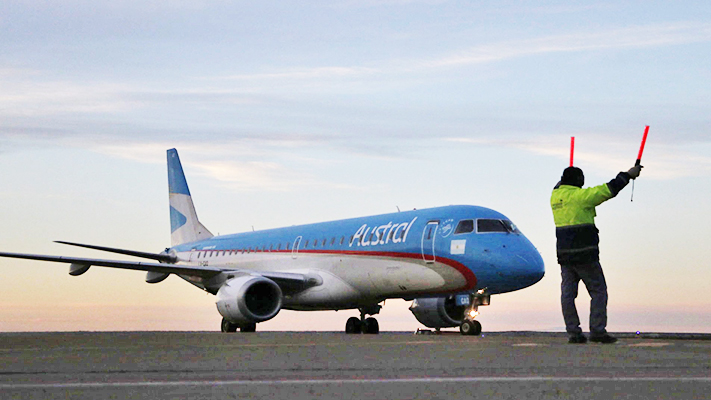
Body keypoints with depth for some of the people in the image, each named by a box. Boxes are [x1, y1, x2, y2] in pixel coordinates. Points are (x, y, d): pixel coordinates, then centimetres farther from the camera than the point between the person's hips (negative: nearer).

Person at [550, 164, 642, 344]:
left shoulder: (555, 195, 9)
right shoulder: (580, 196, -12)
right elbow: (607, 190, -11)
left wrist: (565, 177, 54)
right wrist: (628, 175, -1)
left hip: (564, 254, 7)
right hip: (584, 254, -7)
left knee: (568, 292, 5)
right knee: (598, 291, 2)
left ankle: (573, 332, 4)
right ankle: (597, 330, -3)